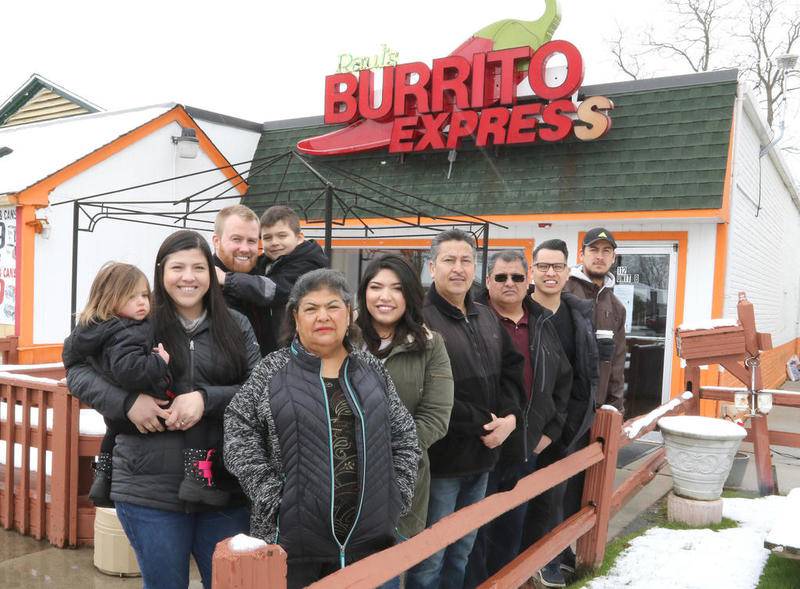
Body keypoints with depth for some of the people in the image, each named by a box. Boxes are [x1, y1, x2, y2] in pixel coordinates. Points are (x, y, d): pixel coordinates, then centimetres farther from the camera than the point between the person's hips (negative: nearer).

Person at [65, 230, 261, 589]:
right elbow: (78, 373, 4)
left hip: (225, 488, 2)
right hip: (150, 489, -1)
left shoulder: (235, 326, 4)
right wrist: (127, 401, -13)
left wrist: (206, 398, -18)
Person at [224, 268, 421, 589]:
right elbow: (239, 432, -5)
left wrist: (395, 497, 1)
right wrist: (272, 497, -11)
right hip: (292, 536, -2)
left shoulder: (372, 369, 7)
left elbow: (405, 437, 10)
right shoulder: (272, 371, -1)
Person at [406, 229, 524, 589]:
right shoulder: (421, 319, -15)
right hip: (441, 460, -7)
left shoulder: (486, 318, 12)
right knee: (429, 558, 6)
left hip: (482, 455, 8)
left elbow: (511, 369, 16)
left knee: (462, 550, 21)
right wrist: (482, 423, -15)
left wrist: (509, 417, -2)